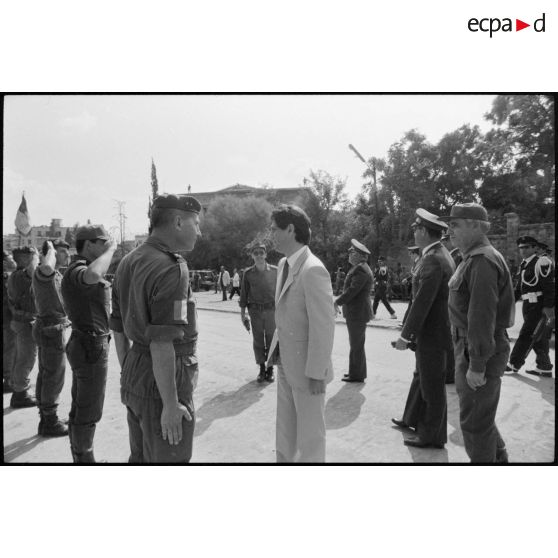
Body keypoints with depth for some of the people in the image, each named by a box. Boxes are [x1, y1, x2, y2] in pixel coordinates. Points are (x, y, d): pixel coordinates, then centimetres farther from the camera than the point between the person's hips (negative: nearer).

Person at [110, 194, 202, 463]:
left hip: (134, 378, 9)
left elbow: (118, 329, 14)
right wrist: (170, 404, -19)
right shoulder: (171, 269, -20)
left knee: (140, 457, 22)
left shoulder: (128, 262, 8)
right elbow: (161, 344, -25)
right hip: (162, 382, -9)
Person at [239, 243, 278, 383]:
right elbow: (244, 293, 5)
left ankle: (270, 369, 17)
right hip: (255, 311, 1)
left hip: (272, 310, -1)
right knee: (258, 341, 7)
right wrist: (243, 313, 2)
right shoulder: (248, 273, 1)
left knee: (271, 341, 5)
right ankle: (262, 369, 19)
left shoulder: (275, 271, -1)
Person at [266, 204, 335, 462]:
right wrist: (276, 348, 10)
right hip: (286, 363, 8)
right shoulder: (283, 264, 5)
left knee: (310, 433, 12)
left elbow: (324, 327, -22)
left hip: (307, 368, -8)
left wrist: (316, 373, -19)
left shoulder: (312, 270, -23)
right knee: (285, 429, 24)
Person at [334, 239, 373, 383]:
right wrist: (339, 302, 10)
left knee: (356, 345, -2)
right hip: (356, 312, 10)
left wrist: (337, 303, -13)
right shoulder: (359, 268, 15)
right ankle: (356, 372, 27)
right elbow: (349, 289, 18)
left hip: (358, 313, -10)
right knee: (356, 345, 17)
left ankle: (357, 375, 7)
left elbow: (352, 290, -23)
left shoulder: (361, 270, -18)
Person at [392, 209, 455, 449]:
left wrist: (405, 335, -20)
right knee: (421, 378, 23)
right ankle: (415, 420, 40)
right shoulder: (442, 255, 8)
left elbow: (422, 302, -25)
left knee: (432, 386, 5)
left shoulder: (433, 260, -23)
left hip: (432, 333, -10)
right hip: (431, 331, 10)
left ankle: (432, 436, 21)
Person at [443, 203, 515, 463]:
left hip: (480, 351, -10)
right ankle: (499, 459, 40)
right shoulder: (473, 258, 13)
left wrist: (477, 365, -24)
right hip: (468, 345, 10)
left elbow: (482, 317, -25)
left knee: (474, 421, 2)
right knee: (480, 415, 24)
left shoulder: (483, 261, -20)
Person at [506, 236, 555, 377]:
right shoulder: (524, 265, 15)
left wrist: (548, 307, -22)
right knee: (538, 338, 13)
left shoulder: (541, 263, -12)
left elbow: (549, 286, -18)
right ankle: (544, 368, 21)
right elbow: (519, 287, 20)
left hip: (538, 306, -9)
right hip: (529, 306, 9)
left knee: (526, 335, -3)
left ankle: (514, 364, 6)